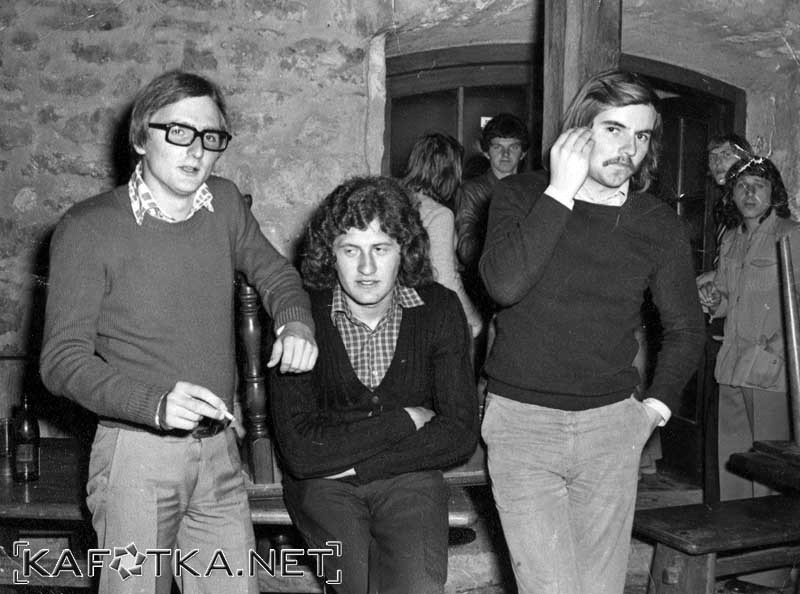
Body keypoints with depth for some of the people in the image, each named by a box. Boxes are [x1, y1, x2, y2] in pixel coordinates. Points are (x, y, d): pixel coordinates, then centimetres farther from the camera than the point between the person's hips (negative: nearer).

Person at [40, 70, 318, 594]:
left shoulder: (225, 203, 5)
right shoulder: (89, 228, -10)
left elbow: (274, 272, 20)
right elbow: (63, 360, -12)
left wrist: (296, 321, -4)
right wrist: (156, 404, -28)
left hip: (220, 452, 5)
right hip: (137, 454, -4)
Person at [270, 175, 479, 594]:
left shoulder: (439, 309, -6)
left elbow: (460, 436, -7)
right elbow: (300, 451, -18)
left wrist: (356, 461, -13)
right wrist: (403, 421, -14)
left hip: (409, 478, 1)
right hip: (322, 484, 0)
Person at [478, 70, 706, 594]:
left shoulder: (660, 226, 3)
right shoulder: (520, 196, -1)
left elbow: (685, 327, 17)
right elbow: (504, 285, -20)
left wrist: (657, 405, 8)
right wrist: (561, 191, -17)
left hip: (611, 427, 3)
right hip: (521, 420, -2)